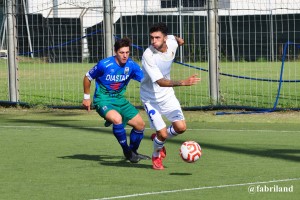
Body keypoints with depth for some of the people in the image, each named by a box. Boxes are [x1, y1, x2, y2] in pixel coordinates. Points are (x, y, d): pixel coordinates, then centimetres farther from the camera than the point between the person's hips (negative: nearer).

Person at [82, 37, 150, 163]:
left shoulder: (131, 65, -8)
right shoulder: (104, 65, -19)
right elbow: (87, 77, -4)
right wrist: (87, 97, 2)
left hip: (119, 99, 6)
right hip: (103, 100, -6)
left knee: (140, 124, 3)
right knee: (117, 119, -34)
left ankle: (133, 152, 30)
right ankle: (127, 151, -13)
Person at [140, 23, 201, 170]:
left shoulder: (171, 42, -12)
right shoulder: (148, 56, -30)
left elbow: (173, 38, 17)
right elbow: (160, 82, -37)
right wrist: (183, 83, -45)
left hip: (167, 94, 5)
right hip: (150, 98, -5)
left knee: (181, 127, -5)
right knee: (162, 134, -10)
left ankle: (158, 138, 27)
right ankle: (156, 157, 24)